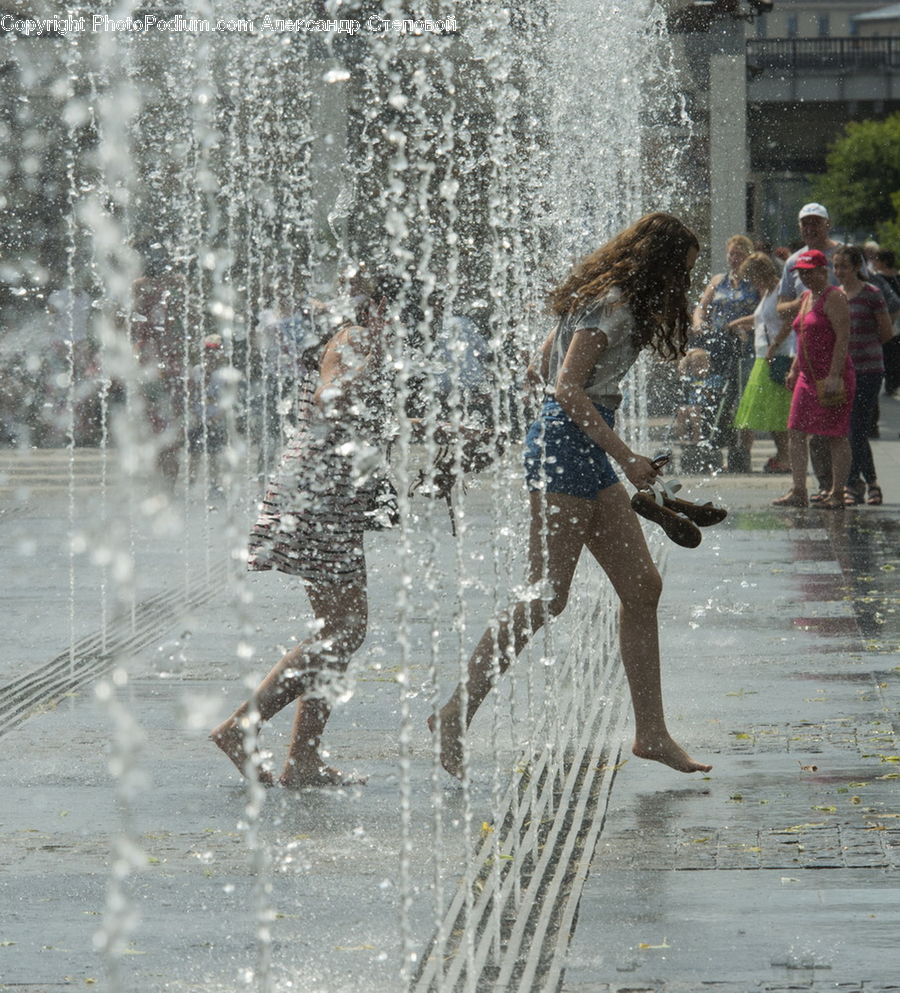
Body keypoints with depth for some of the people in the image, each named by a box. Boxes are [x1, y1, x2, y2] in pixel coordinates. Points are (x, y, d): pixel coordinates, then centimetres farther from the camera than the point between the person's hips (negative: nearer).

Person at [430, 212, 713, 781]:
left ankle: (651, 733, 9)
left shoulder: (611, 300, 17)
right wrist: (626, 457, -20)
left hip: (587, 455, 11)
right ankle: (455, 717, -7)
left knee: (643, 588, 8)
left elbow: (541, 367, 21)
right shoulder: (612, 304, -12)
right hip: (568, 444, -11)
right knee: (545, 600, -11)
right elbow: (568, 386, -20)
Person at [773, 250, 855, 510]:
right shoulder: (806, 298, 17)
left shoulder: (834, 297, -11)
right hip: (808, 378, 9)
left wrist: (834, 376, -24)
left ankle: (837, 494, 2)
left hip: (832, 378, -9)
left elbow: (843, 337, -18)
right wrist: (794, 370, 22)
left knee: (836, 436, -2)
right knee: (796, 432, 3)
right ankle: (798, 492, 6)